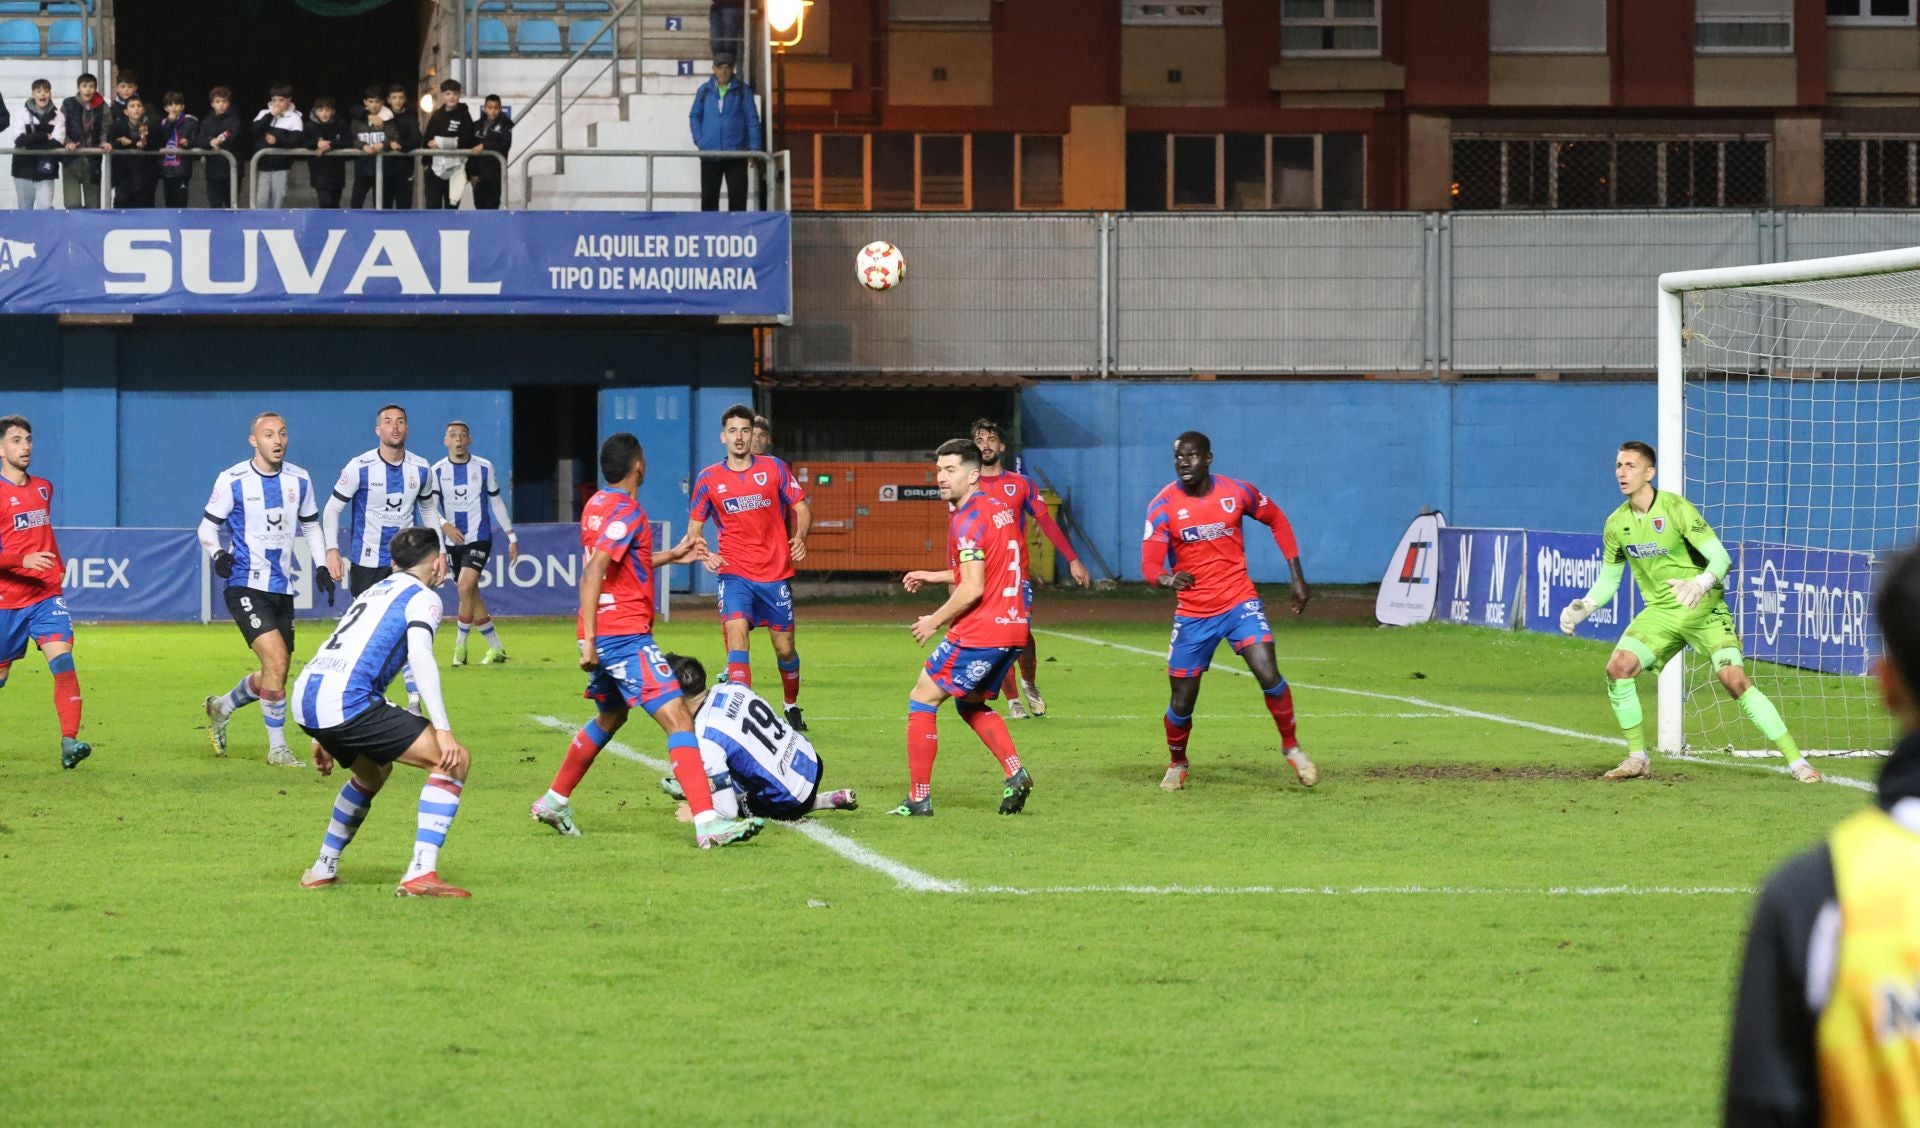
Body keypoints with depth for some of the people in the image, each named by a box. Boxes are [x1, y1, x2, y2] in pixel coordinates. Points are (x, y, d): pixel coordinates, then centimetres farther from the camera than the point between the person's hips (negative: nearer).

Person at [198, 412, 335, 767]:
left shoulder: (299, 480, 6)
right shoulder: (232, 480, -7)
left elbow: (310, 524, 20)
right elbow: (208, 525, 0)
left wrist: (321, 565, 8)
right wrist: (218, 553, -20)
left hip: (282, 588, 6)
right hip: (246, 586, -6)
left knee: (275, 675, 9)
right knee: (276, 660, -20)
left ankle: (221, 706, 38)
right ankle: (277, 746, -9)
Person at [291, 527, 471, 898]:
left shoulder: (374, 592, 30)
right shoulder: (422, 597, 7)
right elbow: (419, 655, -11)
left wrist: (324, 737, 40)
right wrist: (442, 728, -17)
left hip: (305, 699, 9)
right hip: (346, 703, -9)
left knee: (373, 771, 35)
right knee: (453, 761, -5)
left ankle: (323, 869, 38)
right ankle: (421, 874, -16)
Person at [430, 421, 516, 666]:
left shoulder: (484, 468, 0)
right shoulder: (437, 471, 1)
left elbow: (497, 503, 9)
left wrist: (512, 537, 9)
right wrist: (444, 525, -23)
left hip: (479, 538, -3)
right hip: (453, 542, 3)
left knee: (465, 587, -21)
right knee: (471, 595, 6)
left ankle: (460, 645, -10)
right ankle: (496, 648, 17)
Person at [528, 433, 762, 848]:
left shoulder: (598, 506, 14)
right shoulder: (627, 512, -15)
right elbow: (593, 571, -26)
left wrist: (671, 556, 33)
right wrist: (589, 639, -29)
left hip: (603, 638, 10)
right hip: (627, 636, -10)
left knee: (611, 716, 30)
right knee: (678, 718, -14)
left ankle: (553, 802, 37)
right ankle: (707, 824, -24)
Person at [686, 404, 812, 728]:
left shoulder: (774, 469, 2)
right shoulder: (709, 479, 2)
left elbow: (801, 507, 7)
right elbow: (694, 527, 9)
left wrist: (799, 537, -13)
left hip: (775, 573, 1)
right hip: (735, 573, -1)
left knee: (784, 647, 9)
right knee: (736, 632, -23)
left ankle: (792, 706, 34)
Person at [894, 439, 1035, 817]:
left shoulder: (968, 519, -16)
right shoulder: (1000, 508, 13)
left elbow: (973, 589, -20)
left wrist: (935, 621, -8)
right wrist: (934, 577, 26)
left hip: (979, 631, -9)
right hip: (1013, 627, 9)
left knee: (922, 699, 2)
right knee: (970, 704, 25)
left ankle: (919, 798, 1)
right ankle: (1015, 773, 6)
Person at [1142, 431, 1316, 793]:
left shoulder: (1236, 492, -6)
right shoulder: (1163, 506, -10)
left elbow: (1277, 521, 12)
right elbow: (1150, 565, -16)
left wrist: (1298, 578, 9)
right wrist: (1168, 579, -41)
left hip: (1240, 601, 0)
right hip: (1192, 613, 0)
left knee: (1269, 676, -18)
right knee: (1181, 702, 2)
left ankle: (1291, 747, 4)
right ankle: (1176, 763, 30)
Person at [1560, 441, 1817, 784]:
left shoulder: (1675, 508, -15)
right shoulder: (1616, 523, 1)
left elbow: (1720, 557, -20)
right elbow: (1609, 579, 14)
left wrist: (1701, 584, -40)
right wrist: (1584, 608, -5)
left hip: (1704, 610, -5)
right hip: (1660, 612, 5)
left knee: (1734, 679, -19)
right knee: (1618, 668, -16)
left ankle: (1796, 761, -15)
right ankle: (1638, 759, 1)